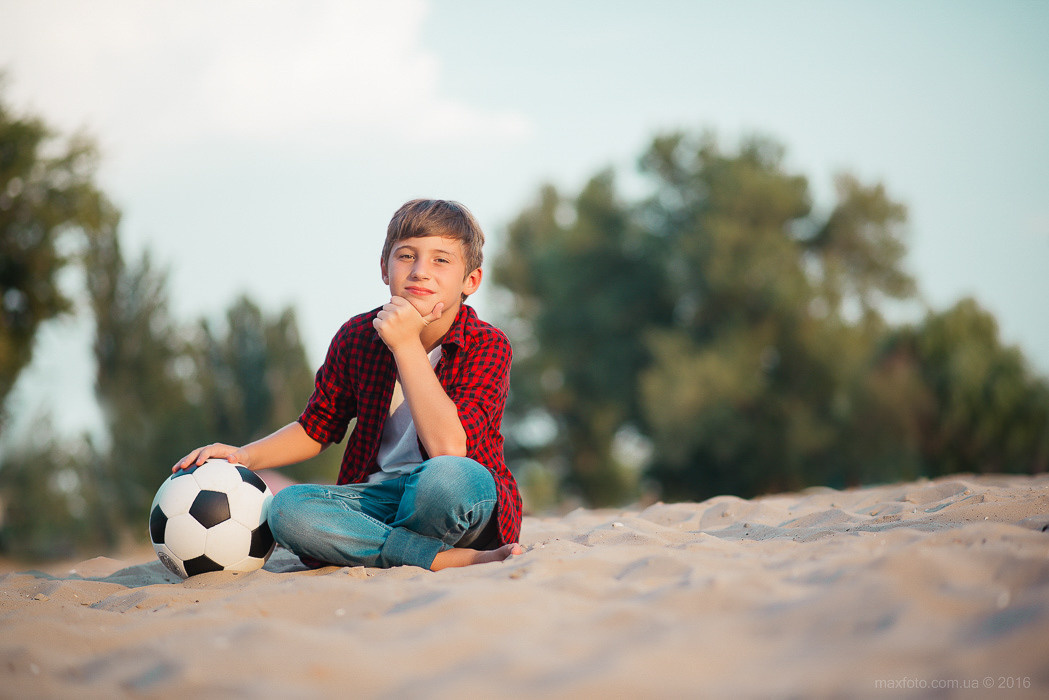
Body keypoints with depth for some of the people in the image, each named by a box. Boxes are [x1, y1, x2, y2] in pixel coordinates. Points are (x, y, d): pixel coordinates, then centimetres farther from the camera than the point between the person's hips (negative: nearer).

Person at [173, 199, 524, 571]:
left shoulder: (487, 345, -11)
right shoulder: (357, 337, 2)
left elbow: (449, 447, -27)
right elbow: (316, 428, 18)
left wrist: (407, 346, -25)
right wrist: (245, 455, 1)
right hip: (379, 496, 5)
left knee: (447, 476, -40)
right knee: (287, 508, -25)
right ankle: (451, 559, -26)